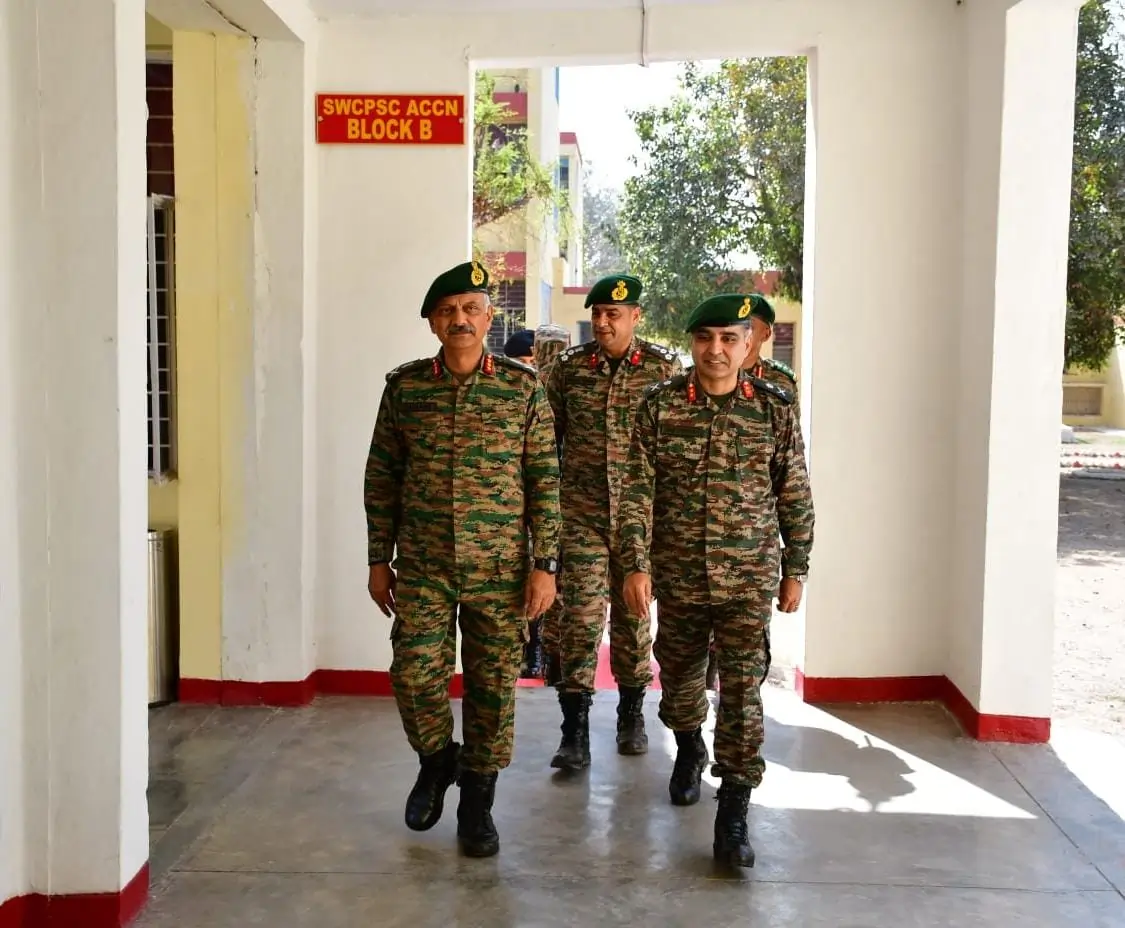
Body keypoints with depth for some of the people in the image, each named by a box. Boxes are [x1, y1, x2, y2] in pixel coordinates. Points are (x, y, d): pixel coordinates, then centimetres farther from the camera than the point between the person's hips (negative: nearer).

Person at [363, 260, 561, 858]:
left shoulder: (523, 387, -1)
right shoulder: (404, 386, 3)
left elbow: (545, 479, -1)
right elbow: (381, 477, 8)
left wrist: (544, 564, -6)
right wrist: (378, 560, 5)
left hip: (501, 568, -1)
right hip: (422, 568, 1)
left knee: (493, 686, 5)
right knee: (414, 675, 0)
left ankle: (476, 803, 23)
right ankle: (436, 760, 31)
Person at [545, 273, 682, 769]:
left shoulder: (663, 366, -1)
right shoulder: (569, 365, 2)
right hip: (581, 514, 0)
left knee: (633, 615, 12)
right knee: (581, 617, -5)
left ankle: (631, 714, 29)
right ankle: (575, 731, 0)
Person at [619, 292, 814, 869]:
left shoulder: (774, 409, -2)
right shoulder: (660, 406, -4)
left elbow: (795, 496, 4)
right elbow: (637, 492, -5)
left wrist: (795, 570, 4)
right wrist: (635, 566, -12)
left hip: (749, 580, -1)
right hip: (677, 577, 1)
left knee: (742, 691, -6)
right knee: (679, 679, 17)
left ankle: (733, 815, 3)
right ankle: (688, 750, 48)